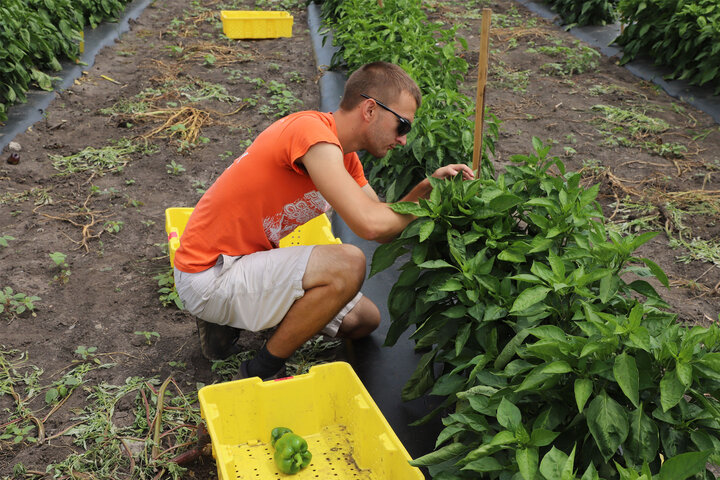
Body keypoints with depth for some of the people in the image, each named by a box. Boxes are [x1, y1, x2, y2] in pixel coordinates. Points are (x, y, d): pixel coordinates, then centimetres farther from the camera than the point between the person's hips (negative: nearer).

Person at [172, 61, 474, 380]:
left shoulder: (344, 156, 7)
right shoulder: (312, 131, -24)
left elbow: (385, 229, 6)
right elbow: (369, 224, -32)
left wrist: (426, 185, -8)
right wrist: (426, 200, -14)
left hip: (247, 260, 10)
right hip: (208, 274, -10)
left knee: (364, 319, 12)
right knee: (348, 264, -28)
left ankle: (229, 323, 15)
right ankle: (261, 372, -9)